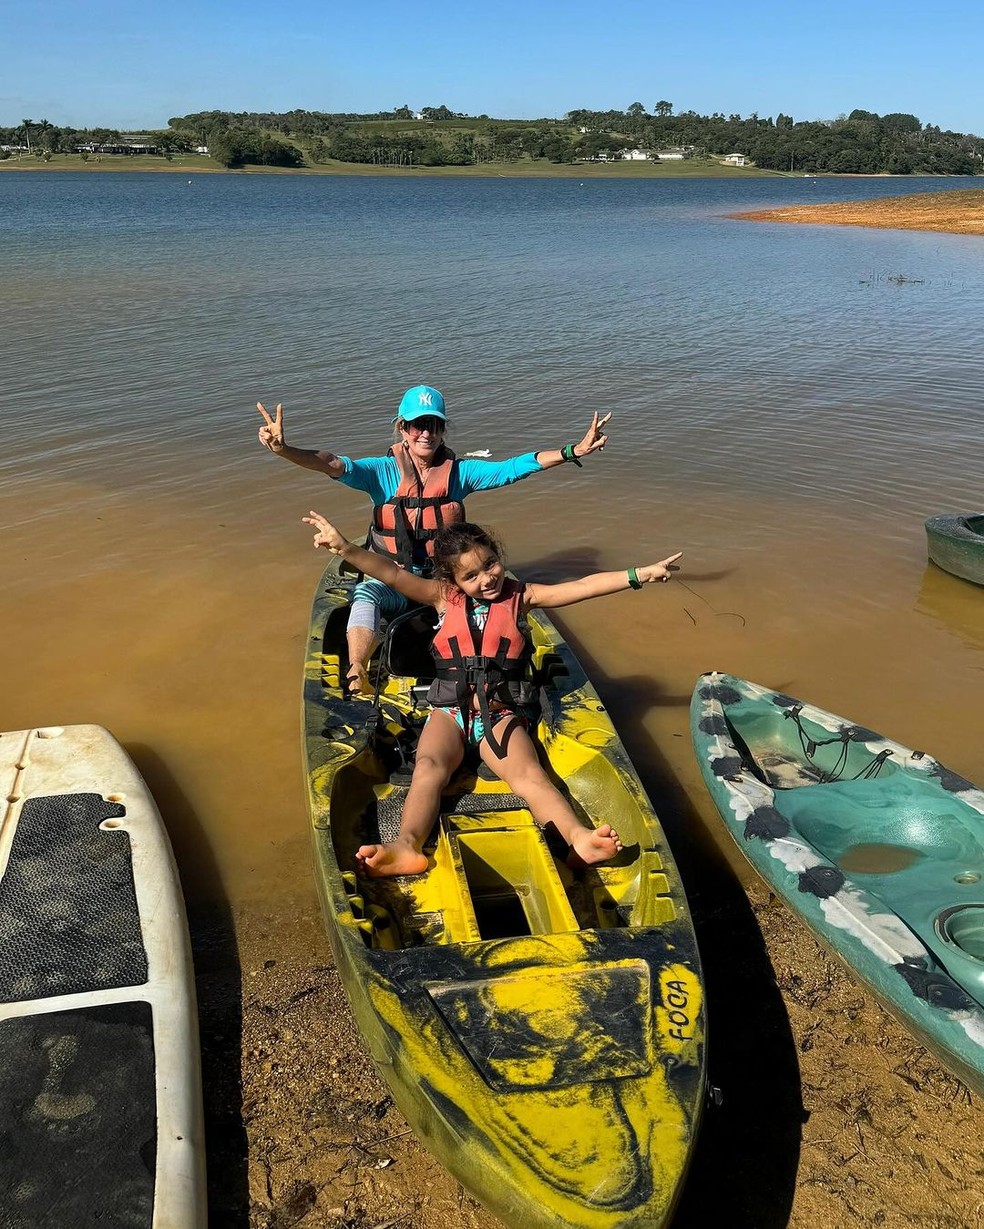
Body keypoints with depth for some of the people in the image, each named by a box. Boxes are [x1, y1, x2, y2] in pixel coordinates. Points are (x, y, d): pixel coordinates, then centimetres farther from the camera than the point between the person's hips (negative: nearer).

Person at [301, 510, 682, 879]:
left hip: (501, 714, -1)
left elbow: (584, 586, -3)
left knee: (528, 773, -25)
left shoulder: (521, 596, 6)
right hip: (449, 712, 1)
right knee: (429, 767, -27)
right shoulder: (443, 596, 6)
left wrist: (640, 574, -12)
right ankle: (406, 845, -48)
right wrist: (344, 547, -23)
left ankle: (579, 837, -48)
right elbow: (393, 574, -8)